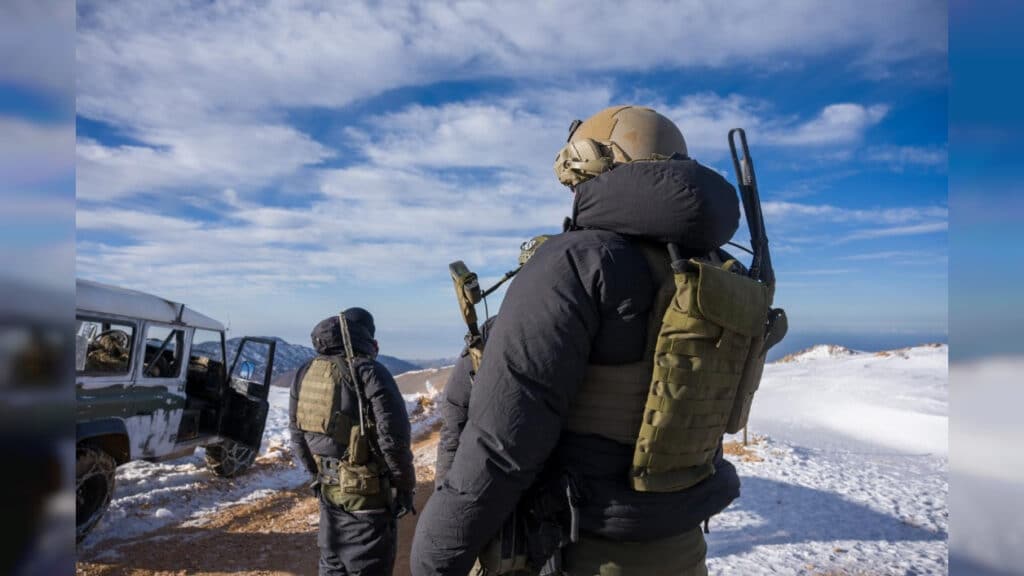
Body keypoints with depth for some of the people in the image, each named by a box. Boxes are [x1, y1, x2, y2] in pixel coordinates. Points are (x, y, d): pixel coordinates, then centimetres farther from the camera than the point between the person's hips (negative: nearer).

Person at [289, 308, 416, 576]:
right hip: (366, 491, -6)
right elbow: (393, 438, -18)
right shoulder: (369, 373, -16)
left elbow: (297, 435, 12)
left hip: (328, 488, 7)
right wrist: (404, 486, -6)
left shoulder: (305, 373, 6)